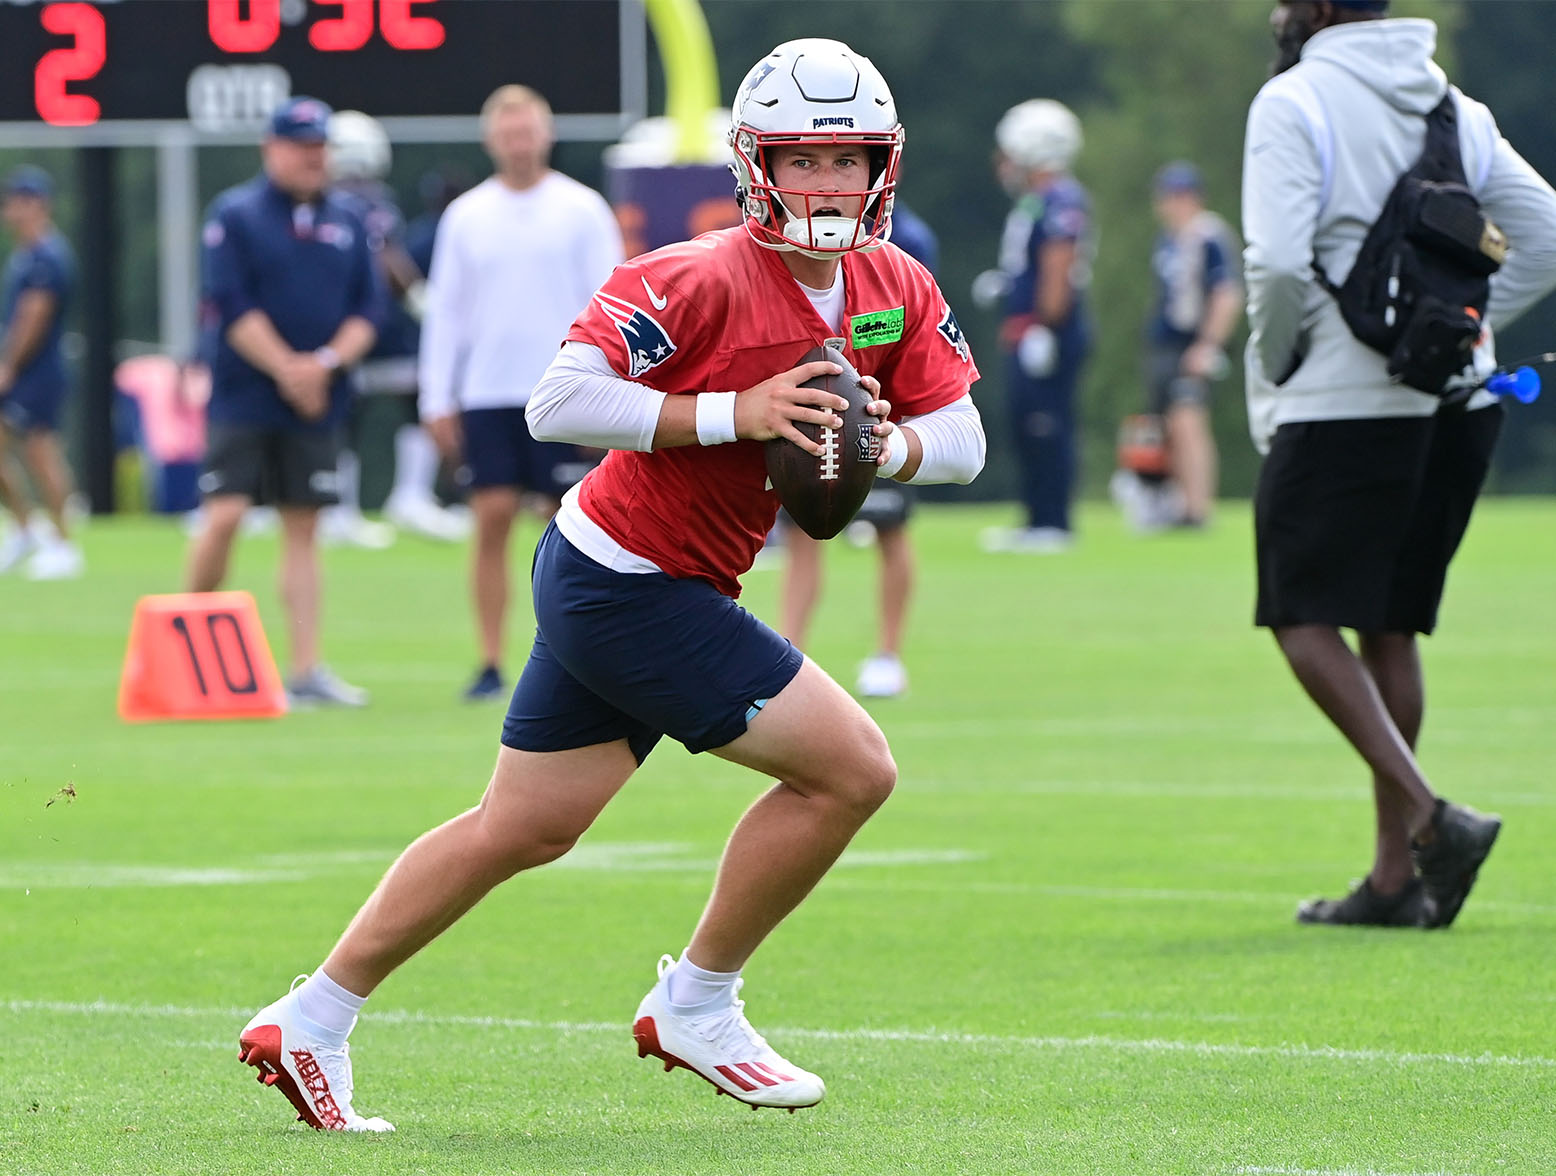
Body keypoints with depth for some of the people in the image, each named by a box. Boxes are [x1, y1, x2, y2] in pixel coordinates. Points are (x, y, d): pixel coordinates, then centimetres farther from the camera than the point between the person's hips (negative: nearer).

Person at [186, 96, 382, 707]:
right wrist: (286, 368, -16)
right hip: (245, 399, -4)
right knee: (223, 515, -13)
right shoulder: (235, 215, -3)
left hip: (317, 405, 4)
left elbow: (366, 311, 7)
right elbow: (233, 307, -10)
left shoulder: (347, 222, 10)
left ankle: (307, 671, 3)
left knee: (303, 529, 3)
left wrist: (328, 362, -10)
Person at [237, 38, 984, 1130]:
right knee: (852, 768, -9)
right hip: (631, 587, -9)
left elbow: (963, 440, 5)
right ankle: (697, 1006, 7)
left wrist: (887, 442, -16)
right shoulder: (700, 280, -21)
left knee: (524, 828, 16)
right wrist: (732, 415, -30)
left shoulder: (899, 292, 3)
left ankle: (310, 1025, 25)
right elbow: (557, 402, -26)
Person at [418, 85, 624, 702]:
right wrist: (437, 400, 5)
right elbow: (444, 311, 10)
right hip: (486, 394, 2)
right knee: (492, 519, -4)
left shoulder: (582, 209, 2)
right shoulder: (466, 216, 9)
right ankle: (490, 664, 0)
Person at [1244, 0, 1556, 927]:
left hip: (1343, 401, -7)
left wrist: (1271, 366, -3)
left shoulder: (1295, 102, -9)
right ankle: (1396, 878, 12)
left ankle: (1428, 816, -17)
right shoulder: (1454, 106, 12)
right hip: (1458, 404, 7)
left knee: (1305, 619, 0)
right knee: (1389, 627, 13)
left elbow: (1278, 262, -19)